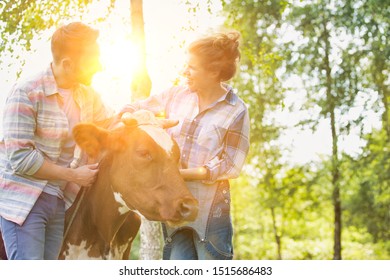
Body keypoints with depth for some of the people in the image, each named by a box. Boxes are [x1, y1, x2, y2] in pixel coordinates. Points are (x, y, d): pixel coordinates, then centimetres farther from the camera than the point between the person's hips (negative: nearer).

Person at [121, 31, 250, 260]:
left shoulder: (236, 111, -8)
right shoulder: (178, 95, 4)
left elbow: (229, 166, -10)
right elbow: (138, 108, 16)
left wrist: (182, 173, -15)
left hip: (210, 208, -4)